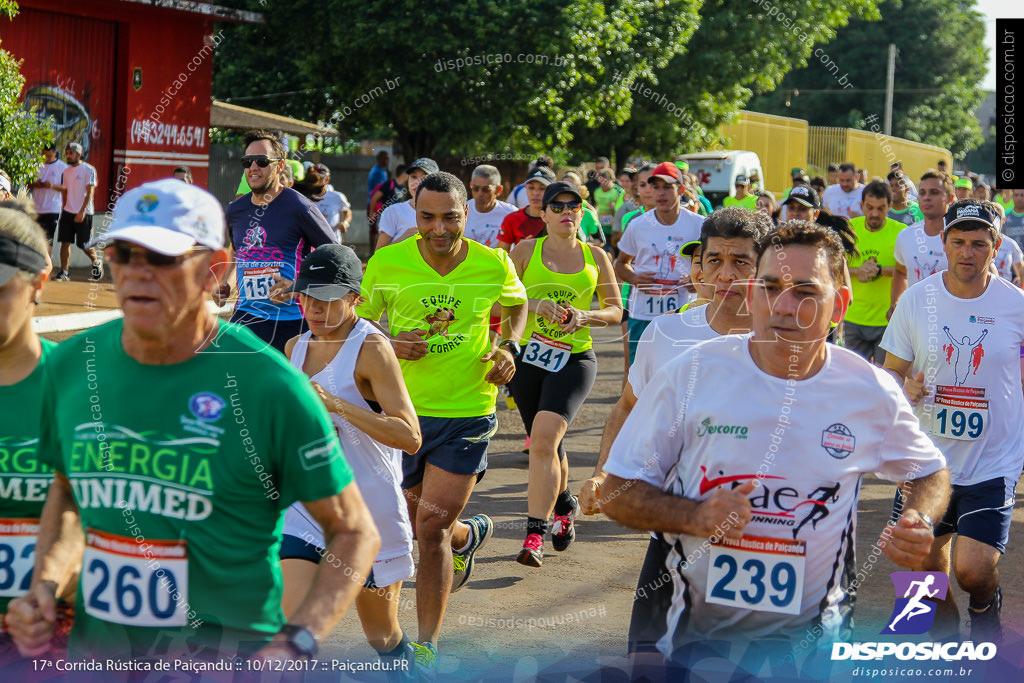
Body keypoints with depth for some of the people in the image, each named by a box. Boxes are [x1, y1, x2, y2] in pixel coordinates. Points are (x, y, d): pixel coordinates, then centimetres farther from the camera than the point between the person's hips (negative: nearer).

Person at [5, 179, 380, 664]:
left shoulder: (271, 387, -15)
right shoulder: (70, 365, -1)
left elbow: (355, 533, -8)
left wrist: (294, 646, -19)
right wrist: (46, 584, 1)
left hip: (224, 657, -4)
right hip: (93, 651, 4)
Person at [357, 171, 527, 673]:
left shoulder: (494, 266, -6)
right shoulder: (387, 264, -9)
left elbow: (517, 304, 16)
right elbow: (359, 322, 4)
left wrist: (509, 348, -1)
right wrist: (388, 344, -16)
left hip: (467, 412, -2)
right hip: (402, 409, 2)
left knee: (431, 528, -8)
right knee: (416, 523, 16)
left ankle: (426, 649, 6)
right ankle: (468, 536, 53)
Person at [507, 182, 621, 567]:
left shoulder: (595, 256, 7)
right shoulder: (526, 251, 4)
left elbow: (615, 310, 10)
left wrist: (583, 316, -9)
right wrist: (535, 305, -19)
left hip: (575, 359, -2)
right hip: (528, 358, 2)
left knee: (544, 437, -22)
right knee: (546, 445, 13)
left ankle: (534, 535, -22)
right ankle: (565, 505, 44)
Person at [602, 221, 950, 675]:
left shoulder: (872, 393, -6)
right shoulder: (692, 374, -10)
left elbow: (931, 472, 12)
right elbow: (617, 491, -5)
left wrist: (919, 523, -10)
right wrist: (695, 516, -23)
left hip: (813, 637, 1)